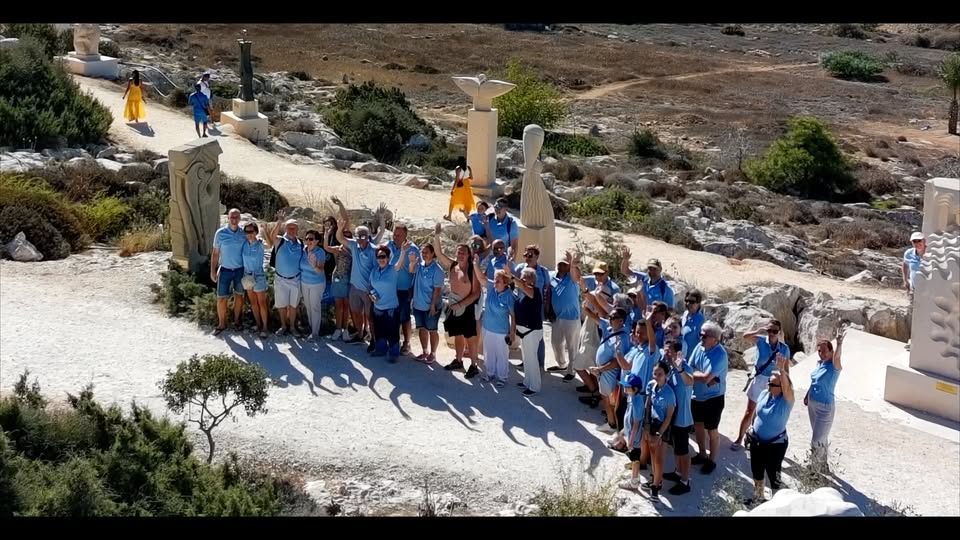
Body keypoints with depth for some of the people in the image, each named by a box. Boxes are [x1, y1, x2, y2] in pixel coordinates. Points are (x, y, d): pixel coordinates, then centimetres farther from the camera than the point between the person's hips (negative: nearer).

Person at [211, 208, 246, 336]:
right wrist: (213, 271, -3)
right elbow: (215, 253, -1)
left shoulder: (244, 233, -4)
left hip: (240, 270, 1)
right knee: (221, 298, 0)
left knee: (239, 296, 11)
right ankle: (222, 324, 13)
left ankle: (236, 321, 25)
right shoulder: (220, 233, -7)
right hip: (225, 270, -1)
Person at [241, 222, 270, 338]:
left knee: (262, 303, 0)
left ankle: (265, 327, 6)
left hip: (259, 276, -5)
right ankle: (258, 324, 25)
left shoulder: (260, 245, -13)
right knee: (253, 302, 13)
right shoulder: (244, 244, -2)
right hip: (247, 276, 5)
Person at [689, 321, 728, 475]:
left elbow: (706, 378, -30)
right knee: (698, 425, 21)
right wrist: (701, 375, -22)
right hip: (697, 395, 7)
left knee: (712, 430, 9)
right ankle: (702, 455, 40)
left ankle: (712, 460, 26)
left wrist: (694, 373, -12)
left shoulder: (720, 354, -26)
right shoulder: (699, 347, -5)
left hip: (713, 398, -7)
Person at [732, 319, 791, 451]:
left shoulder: (784, 348, -7)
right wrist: (759, 331, -44)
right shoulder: (761, 341, -10)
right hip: (758, 380, -1)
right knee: (749, 412, 4)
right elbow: (745, 336, -27)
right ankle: (739, 440, 14)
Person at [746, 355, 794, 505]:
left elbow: (787, 387, -40)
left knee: (774, 476, 5)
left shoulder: (786, 400, -22)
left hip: (775, 445, -6)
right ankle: (758, 498, 43)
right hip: (757, 441, 6)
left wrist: (782, 369, -48)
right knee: (757, 472, 22)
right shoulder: (764, 394, -5)